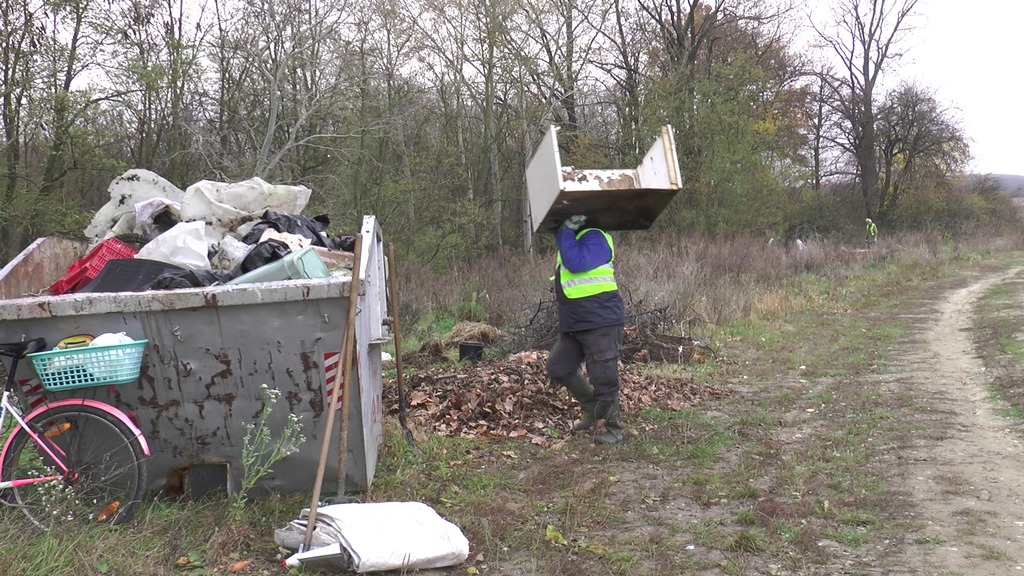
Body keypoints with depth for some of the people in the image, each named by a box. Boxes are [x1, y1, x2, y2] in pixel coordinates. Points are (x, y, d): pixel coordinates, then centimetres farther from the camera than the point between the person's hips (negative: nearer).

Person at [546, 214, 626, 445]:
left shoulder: (594, 237, -14)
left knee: (603, 376, -3)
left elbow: (576, 263, -28)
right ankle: (593, 408, 29)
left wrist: (565, 232, -20)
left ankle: (614, 427, 13)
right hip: (573, 322, 10)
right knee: (558, 368, 13)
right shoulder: (570, 239, 16)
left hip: (601, 321, -10)